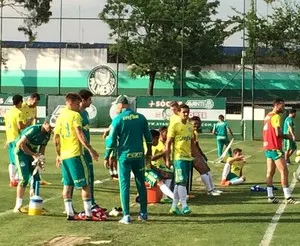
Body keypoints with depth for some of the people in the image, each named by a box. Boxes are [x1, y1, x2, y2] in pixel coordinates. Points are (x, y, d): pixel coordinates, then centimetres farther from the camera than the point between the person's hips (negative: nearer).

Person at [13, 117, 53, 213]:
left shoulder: (47, 134, -2)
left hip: (31, 154, 8)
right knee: (24, 178, -16)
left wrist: (39, 159, -9)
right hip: (21, 152, -8)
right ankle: (18, 206, -11)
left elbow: (42, 148, 8)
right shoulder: (34, 130, -27)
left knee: (36, 178, 3)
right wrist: (33, 154, -23)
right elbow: (20, 144, -28)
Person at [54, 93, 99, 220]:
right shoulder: (75, 115, -9)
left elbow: (55, 138, 15)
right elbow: (80, 135, -18)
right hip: (75, 154, -7)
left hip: (64, 156, 7)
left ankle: (69, 213, 9)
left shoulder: (60, 117, 13)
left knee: (67, 185, 11)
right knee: (85, 184, -1)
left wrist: (58, 155, 22)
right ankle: (88, 213, -2)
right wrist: (91, 150, -18)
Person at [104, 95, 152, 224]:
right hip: (139, 155, 3)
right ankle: (143, 213, 19)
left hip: (124, 156, -3)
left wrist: (106, 157, 1)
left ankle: (126, 216, 0)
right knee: (141, 184, 14)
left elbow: (111, 140, -8)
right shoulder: (141, 117, 3)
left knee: (124, 185, 2)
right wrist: (149, 152, 21)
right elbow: (148, 137, 9)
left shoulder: (118, 119, -8)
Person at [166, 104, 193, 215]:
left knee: (179, 182, 10)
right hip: (179, 157, -7)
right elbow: (168, 143, -8)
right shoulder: (174, 126, -7)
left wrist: (194, 156, 16)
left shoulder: (190, 126, 13)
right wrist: (167, 159, -11)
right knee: (182, 181, -12)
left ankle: (174, 207, 15)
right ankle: (184, 206, -11)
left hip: (188, 158, 7)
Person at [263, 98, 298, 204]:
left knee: (270, 172, 9)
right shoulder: (276, 117, -14)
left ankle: (270, 196, 10)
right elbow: (278, 133, -22)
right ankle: (288, 197, -9)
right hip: (275, 148, -9)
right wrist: (288, 136, -5)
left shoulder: (268, 116, 15)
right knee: (284, 171, -8)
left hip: (267, 147, 9)